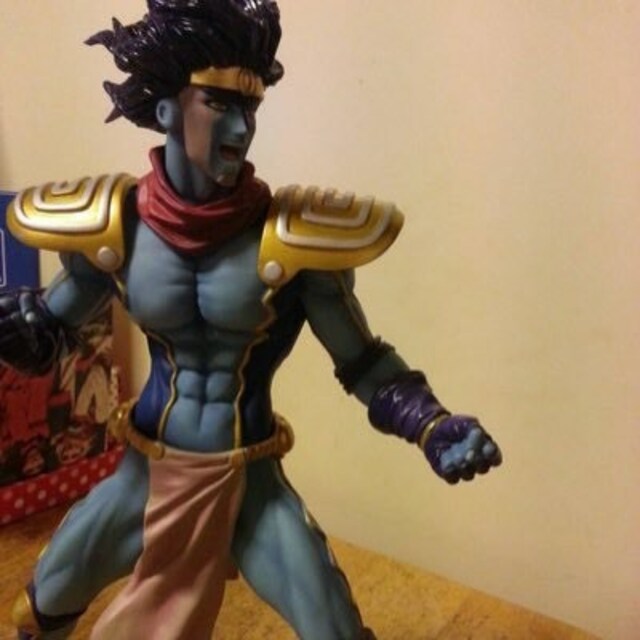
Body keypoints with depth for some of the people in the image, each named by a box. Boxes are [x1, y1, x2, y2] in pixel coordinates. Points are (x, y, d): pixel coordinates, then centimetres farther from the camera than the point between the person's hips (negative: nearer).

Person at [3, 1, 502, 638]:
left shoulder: (289, 237, -19)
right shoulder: (115, 225, -11)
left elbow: (362, 363, -10)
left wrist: (435, 429, -24)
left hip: (248, 480, -2)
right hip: (145, 470, 3)